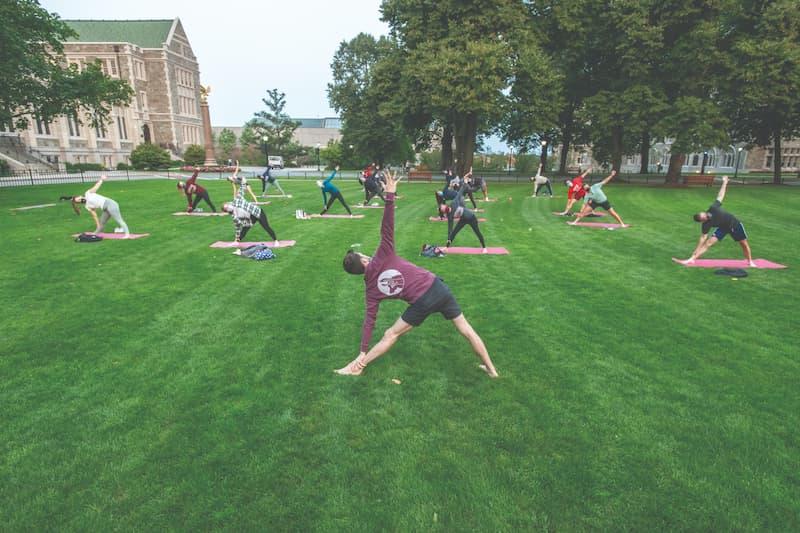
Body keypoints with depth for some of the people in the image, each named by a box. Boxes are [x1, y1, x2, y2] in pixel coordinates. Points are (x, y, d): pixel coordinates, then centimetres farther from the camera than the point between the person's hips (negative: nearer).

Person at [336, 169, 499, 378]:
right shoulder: (382, 258, 0)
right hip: (438, 287, 1)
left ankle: (358, 367, 25)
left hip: (421, 302, -1)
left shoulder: (371, 288, 4)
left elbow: (369, 320, 1)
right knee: (466, 329, 16)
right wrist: (390, 194, -17)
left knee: (390, 335, 17)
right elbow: (386, 228, -14)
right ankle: (491, 368, 28)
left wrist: (363, 352, 3)